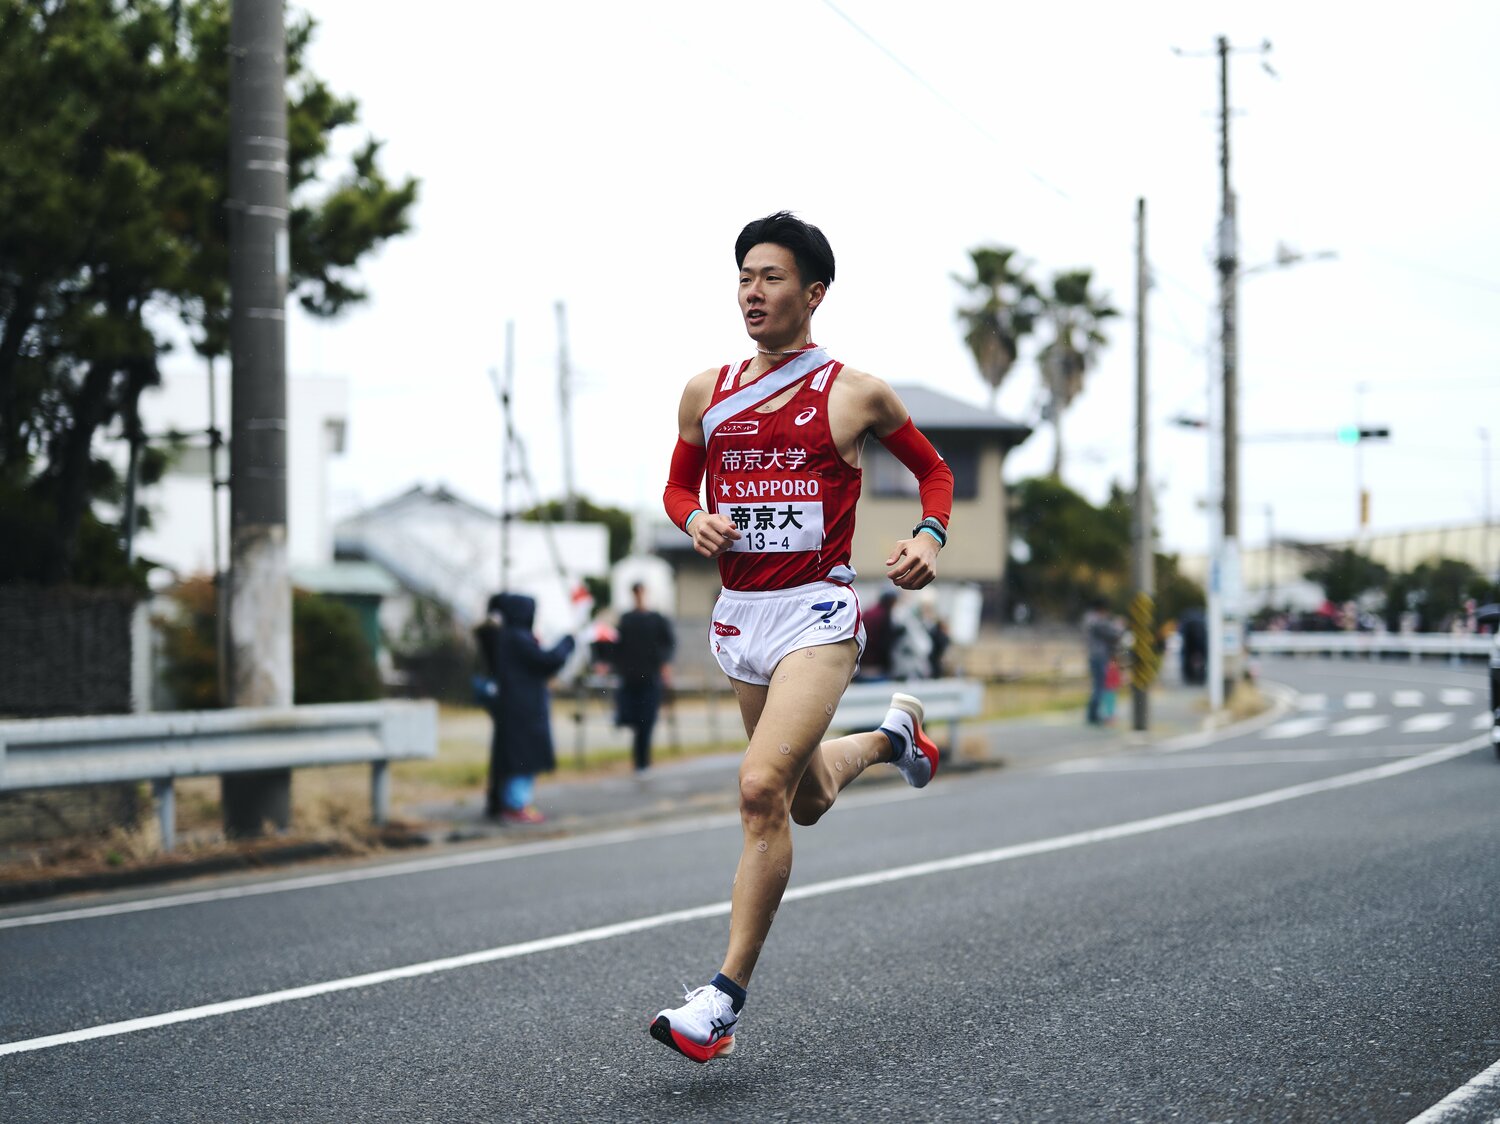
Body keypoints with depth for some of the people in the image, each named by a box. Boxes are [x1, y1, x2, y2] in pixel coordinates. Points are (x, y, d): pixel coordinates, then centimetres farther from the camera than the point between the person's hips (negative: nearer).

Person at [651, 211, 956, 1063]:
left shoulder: (856, 394, -3)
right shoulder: (707, 392, 7)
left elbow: (933, 469, 11)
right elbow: (679, 484, 19)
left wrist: (930, 538, -7)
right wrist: (695, 519, -4)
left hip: (817, 614, -6)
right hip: (739, 613, 6)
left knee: (762, 787, -23)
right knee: (809, 802, 20)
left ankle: (728, 997, -16)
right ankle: (895, 734, 54)